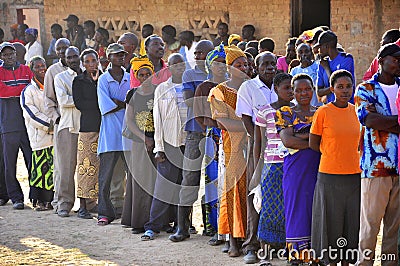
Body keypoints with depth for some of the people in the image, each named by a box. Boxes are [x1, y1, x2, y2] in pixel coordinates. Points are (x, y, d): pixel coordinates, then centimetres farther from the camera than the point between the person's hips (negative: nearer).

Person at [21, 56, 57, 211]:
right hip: (39, 135, -4)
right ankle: (38, 200, 0)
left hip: (55, 134, 4)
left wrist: (55, 121, 0)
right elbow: (31, 113, -5)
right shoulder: (28, 91, 3)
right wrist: (48, 125, -12)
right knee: (40, 167, -6)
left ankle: (50, 200, 5)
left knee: (54, 167, 0)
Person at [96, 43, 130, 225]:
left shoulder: (131, 78, 12)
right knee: (105, 174, -1)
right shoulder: (103, 80, 3)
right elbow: (106, 108, -7)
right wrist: (126, 104, -6)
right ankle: (105, 213, 6)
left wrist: (116, 102, -8)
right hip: (111, 132, -2)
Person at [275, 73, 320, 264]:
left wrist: (301, 136, -13)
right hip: (295, 169, -2)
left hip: (319, 168, 2)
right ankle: (296, 256, 1)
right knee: (297, 211, -3)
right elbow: (287, 141, -9)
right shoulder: (285, 113, 5)